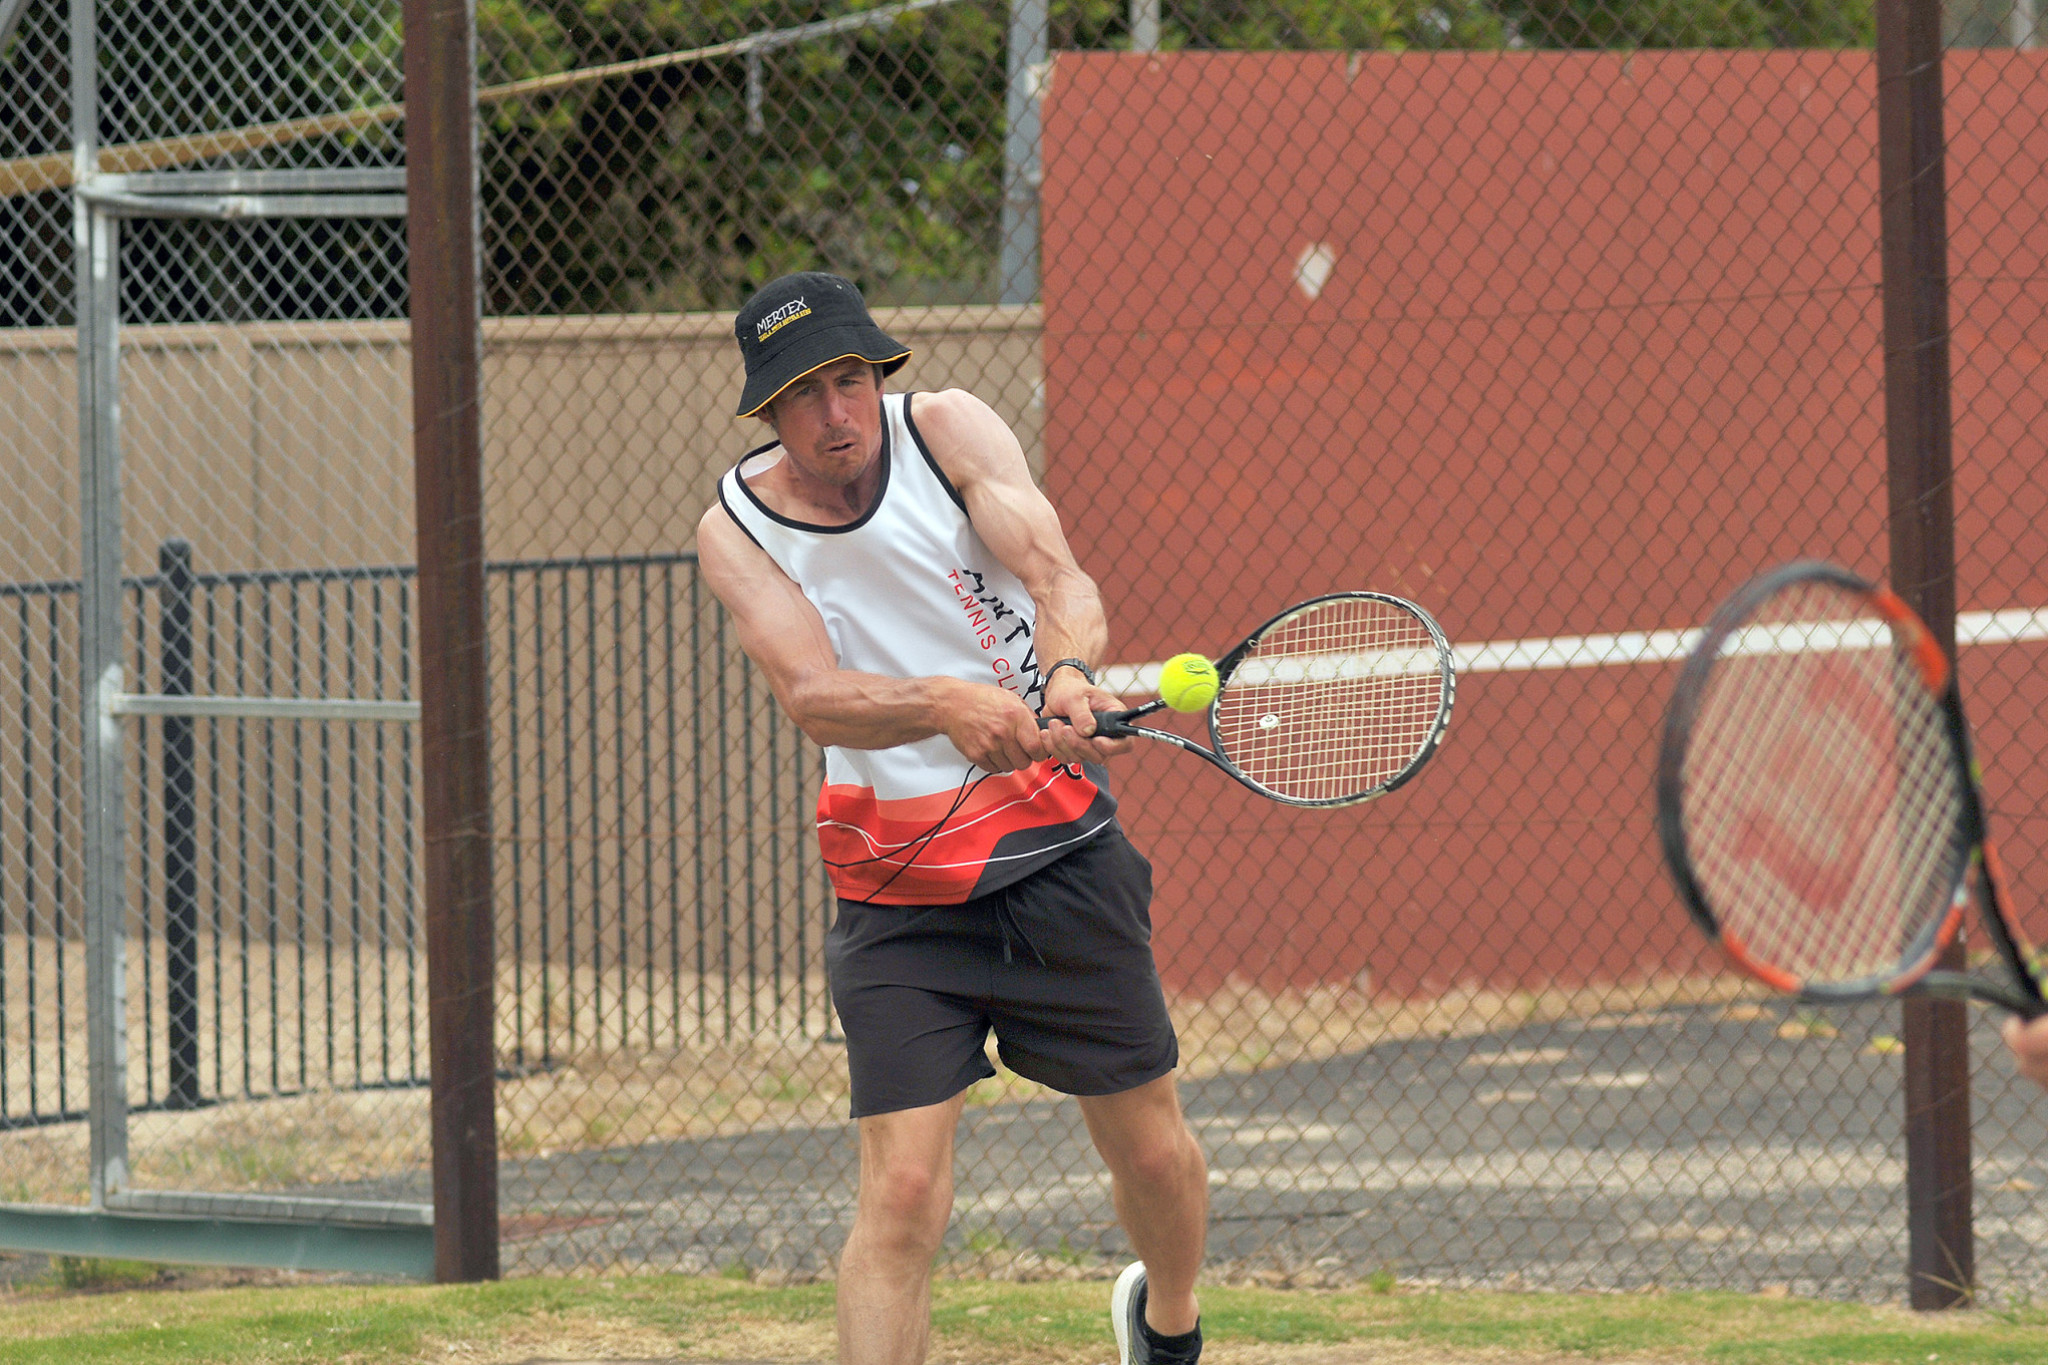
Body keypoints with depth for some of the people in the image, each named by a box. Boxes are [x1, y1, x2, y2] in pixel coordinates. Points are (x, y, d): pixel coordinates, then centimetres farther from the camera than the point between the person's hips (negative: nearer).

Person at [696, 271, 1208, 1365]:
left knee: (1150, 1153, 11)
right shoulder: (736, 529, -8)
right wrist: (943, 703, -42)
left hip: (1060, 850, 1)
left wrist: (1069, 675, -42)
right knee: (901, 1193, -14)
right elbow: (812, 696, -23)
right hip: (899, 893, -1)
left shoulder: (945, 430, -8)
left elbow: (1060, 579, -19)